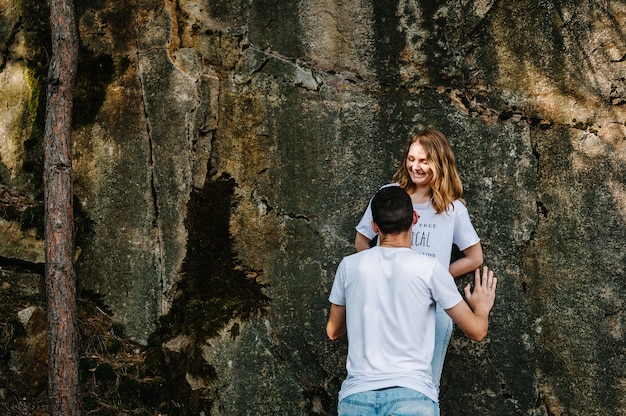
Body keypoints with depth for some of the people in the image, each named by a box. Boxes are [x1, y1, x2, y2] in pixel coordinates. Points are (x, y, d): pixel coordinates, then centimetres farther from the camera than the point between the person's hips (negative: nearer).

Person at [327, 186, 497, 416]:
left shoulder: (349, 265, 7)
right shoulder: (429, 268, 0)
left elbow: (333, 331, 21)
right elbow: (476, 331, 8)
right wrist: (482, 308, 30)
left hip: (357, 395, 2)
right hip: (412, 395, -2)